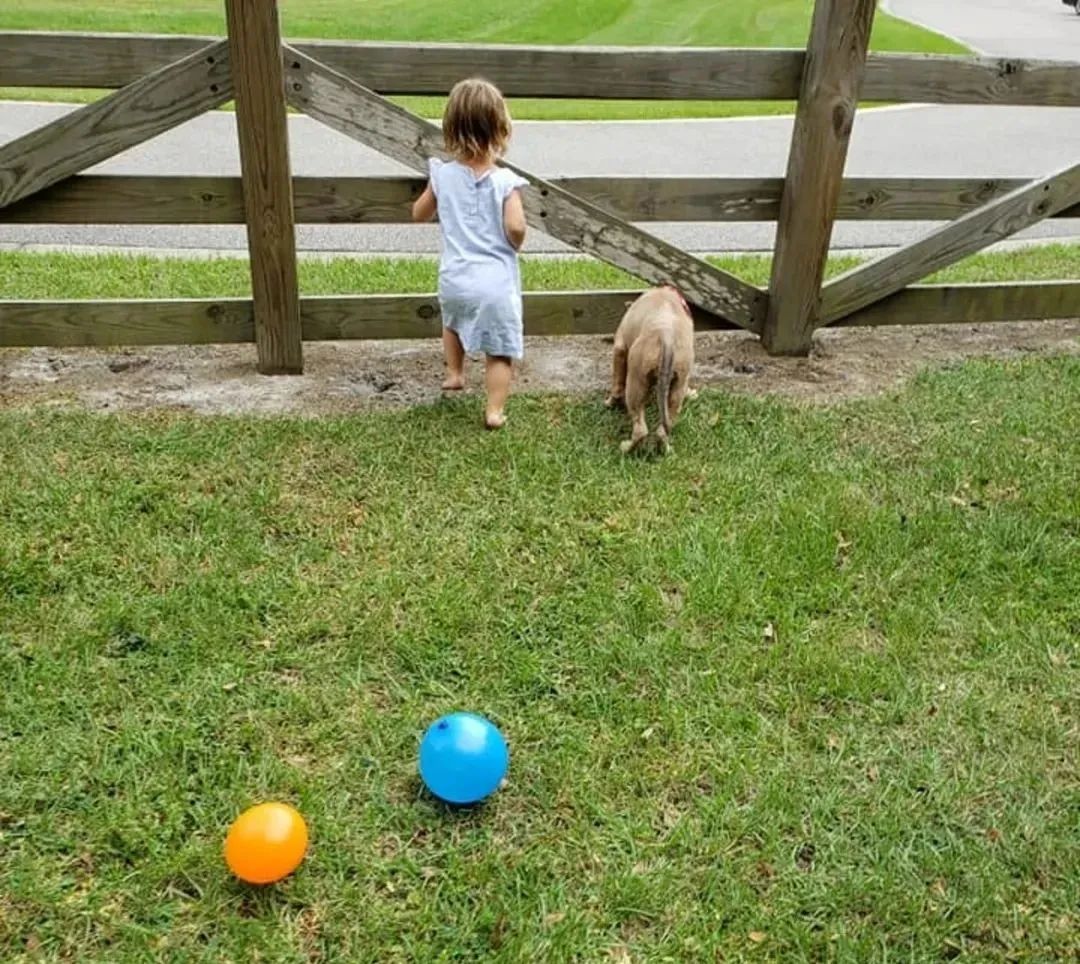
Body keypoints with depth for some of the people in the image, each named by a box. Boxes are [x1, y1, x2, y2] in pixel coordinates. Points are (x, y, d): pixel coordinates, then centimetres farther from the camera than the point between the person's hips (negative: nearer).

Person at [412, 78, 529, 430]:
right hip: (495, 282, -4)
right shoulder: (505, 181, -11)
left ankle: (454, 374, 46)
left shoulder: (442, 175, -1)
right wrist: (514, 246, 1)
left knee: (453, 321, 36)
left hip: (454, 278, 4)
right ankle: (494, 410, 6)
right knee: (500, 351, 8)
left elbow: (419, 214, 13)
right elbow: (515, 228, -20)